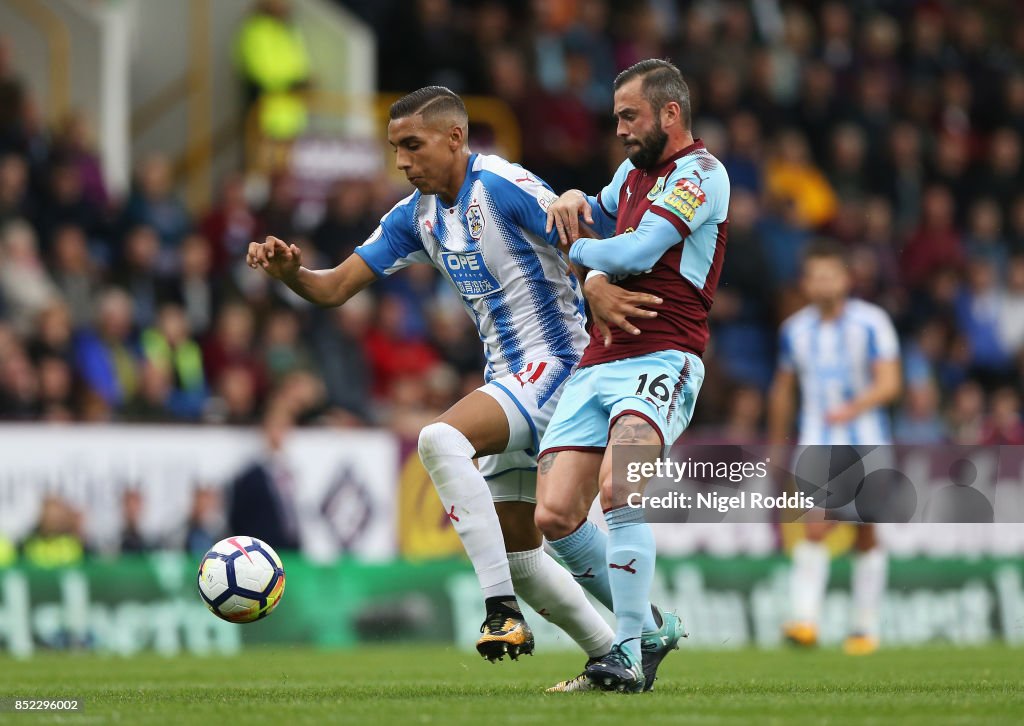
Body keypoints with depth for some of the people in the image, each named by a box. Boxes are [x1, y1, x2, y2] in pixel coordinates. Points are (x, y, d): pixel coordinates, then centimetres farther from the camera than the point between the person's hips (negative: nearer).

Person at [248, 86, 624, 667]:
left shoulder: (503, 187, -14)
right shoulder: (417, 215, 10)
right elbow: (335, 288, 10)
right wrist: (289, 271, -11)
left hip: (553, 363, -9)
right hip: (509, 378, 9)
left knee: (442, 438, -31)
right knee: (518, 555, 10)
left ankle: (503, 608, -31)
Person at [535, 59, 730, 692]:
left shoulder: (701, 173, -5)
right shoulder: (634, 172, 21)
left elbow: (635, 253, -15)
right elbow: (601, 216, 40)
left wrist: (574, 250, 3)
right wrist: (576, 200, 16)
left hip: (660, 361, -8)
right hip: (597, 365, 8)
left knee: (618, 491, -30)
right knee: (555, 516, -5)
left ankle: (629, 655, -24)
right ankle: (648, 625, 13)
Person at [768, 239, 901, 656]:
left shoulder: (871, 323, -6)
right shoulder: (795, 329, 6)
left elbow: (888, 384, -13)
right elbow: (783, 390, 17)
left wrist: (852, 408, -30)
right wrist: (776, 445, 20)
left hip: (867, 444, -1)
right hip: (817, 445, 1)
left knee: (866, 536, 6)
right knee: (814, 529, -16)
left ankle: (866, 628, 15)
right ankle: (805, 620, -24)